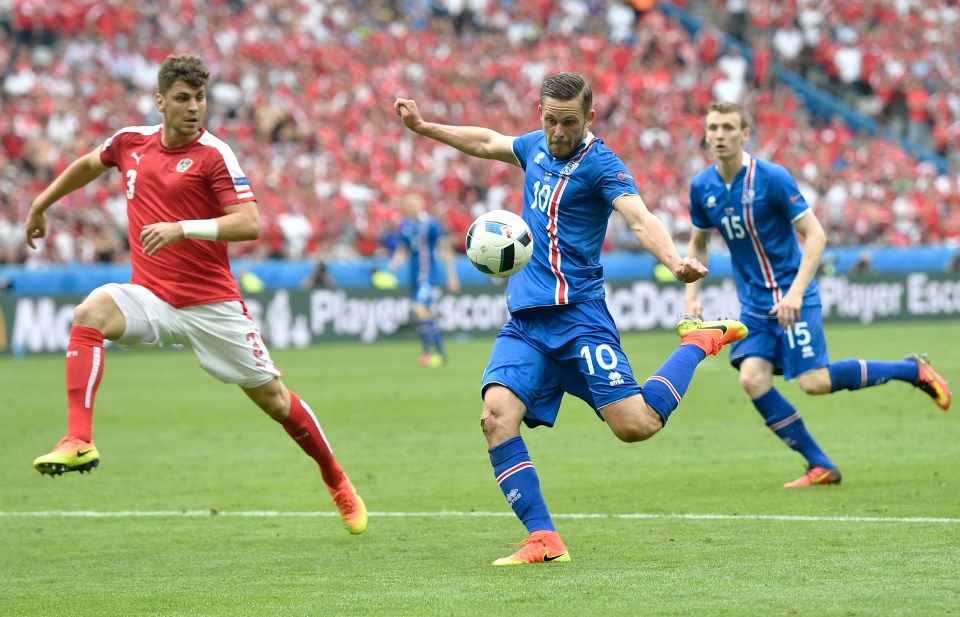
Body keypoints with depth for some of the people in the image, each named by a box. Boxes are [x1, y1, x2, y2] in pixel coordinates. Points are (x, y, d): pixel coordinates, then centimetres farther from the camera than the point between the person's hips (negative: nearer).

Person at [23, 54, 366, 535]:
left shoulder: (214, 155, -10)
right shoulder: (130, 142, 5)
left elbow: (249, 224, -20)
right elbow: (87, 165, 28)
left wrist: (182, 228, -30)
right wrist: (40, 204, 35)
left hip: (211, 305, -3)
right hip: (150, 296, 3)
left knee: (273, 399, 4)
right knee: (90, 313, -29)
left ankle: (336, 482, 28)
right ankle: (79, 441, -34)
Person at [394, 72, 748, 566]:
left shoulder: (600, 163, -8)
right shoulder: (535, 147, 13)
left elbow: (640, 219, -23)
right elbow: (486, 142, 35)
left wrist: (675, 262, -41)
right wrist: (423, 127, 37)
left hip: (577, 313, -6)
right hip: (525, 320, 6)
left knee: (635, 424, -12)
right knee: (497, 414, -17)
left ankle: (698, 342, 15)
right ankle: (542, 539, -15)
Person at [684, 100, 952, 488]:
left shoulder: (772, 178, -15)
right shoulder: (702, 187, 1)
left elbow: (815, 235, -15)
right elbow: (698, 245, 18)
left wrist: (795, 293, -24)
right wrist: (692, 295, 4)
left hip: (792, 297, -5)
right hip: (753, 303, 5)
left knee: (814, 382, -13)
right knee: (752, 380, -13)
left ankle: (911, 370, 9)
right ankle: (821, 467, -2)